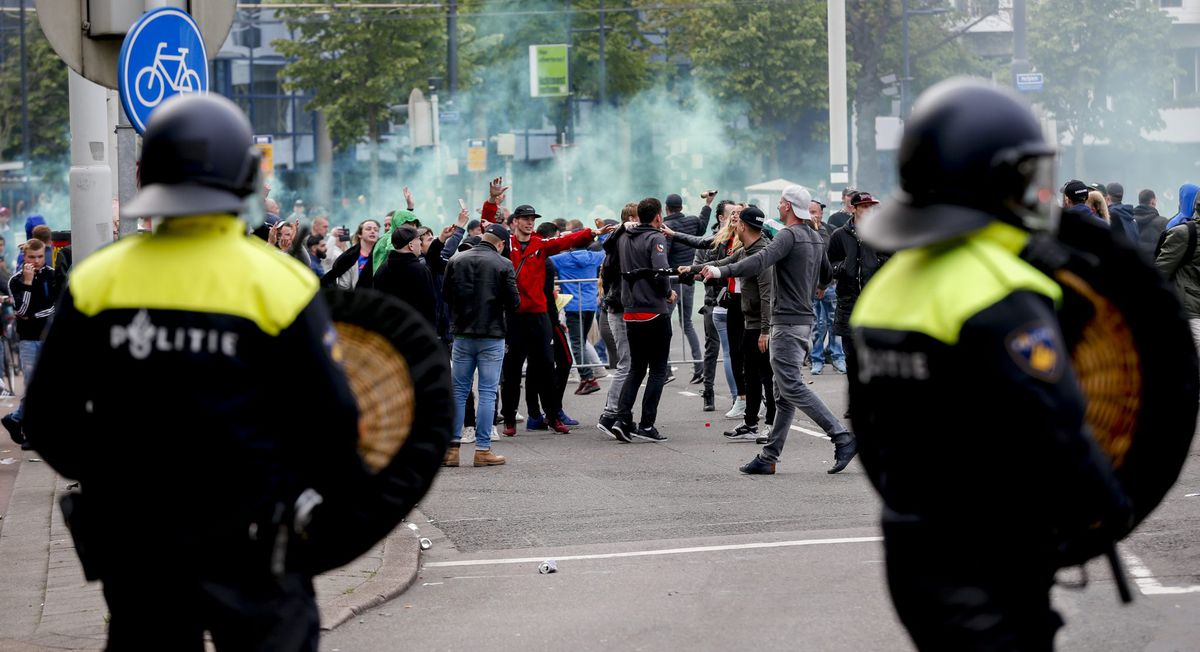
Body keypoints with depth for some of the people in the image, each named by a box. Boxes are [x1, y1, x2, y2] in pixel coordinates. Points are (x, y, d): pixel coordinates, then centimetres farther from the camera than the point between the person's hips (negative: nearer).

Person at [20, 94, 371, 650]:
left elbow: (47, 418, 1)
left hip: (133, 547, 3)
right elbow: (331, 421, -8)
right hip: (251, 549, -2)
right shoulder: (278, 284, -11)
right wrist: (348, 500, 11)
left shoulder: (94, 281, -4)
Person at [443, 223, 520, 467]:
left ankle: (452, 447, 6)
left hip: (462, 333, 3)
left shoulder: (456, 260, 2)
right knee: (488, 392, 2)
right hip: (492, 335, -3)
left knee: (458, 390, 9)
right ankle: (483, 449, 1)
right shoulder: (503, 264, -9)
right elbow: (514, 301, -8)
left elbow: (445, 294, 8)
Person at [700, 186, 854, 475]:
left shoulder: (789, 235, -14)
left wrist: (721, 271, -36)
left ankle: (842, 437, -15)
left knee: (792, 386, -11)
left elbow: (761, 260, -29)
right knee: (784, 393, 8)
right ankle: (768, 457, 10)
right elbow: (826, 276, 27)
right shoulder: (815, 239, 15)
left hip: (788, 320, -10)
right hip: (805, 319, 10)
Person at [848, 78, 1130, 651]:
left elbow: (869, 430, 17)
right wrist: (1107, 509, -6)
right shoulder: (1001, 300, -19)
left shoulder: (888, 285, 9)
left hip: (908, 555, 9)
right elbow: (1051, 426, -22)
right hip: (987, 577, -9)